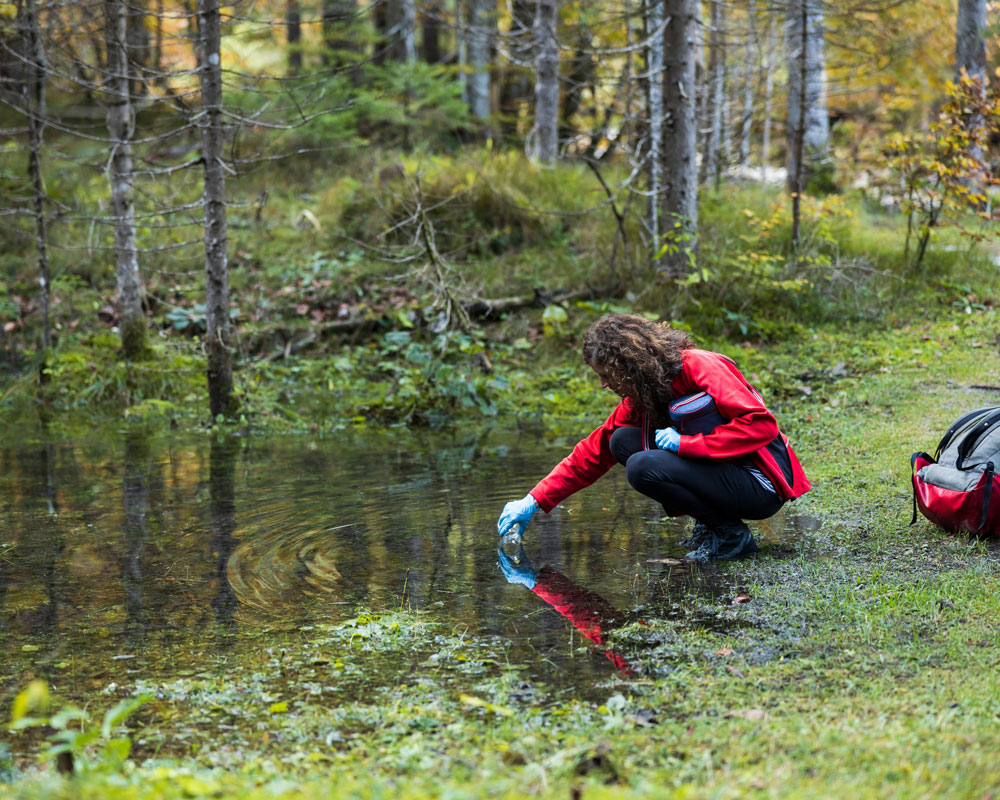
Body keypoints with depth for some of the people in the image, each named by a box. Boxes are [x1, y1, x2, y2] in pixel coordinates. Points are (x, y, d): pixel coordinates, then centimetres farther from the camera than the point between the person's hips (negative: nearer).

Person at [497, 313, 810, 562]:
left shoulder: (700, 368, -19)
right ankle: (708, 523, 3)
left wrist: (686, 443, -26)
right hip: (722, 472, 9)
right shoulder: (641, 397, 6)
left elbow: (761, 424, -27)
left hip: (761, 485, -9)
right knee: (623, 441, 2)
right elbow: (594, 452, 10)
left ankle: (732, 534, -9)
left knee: (642, 467, -22)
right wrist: (535, 502, 5)